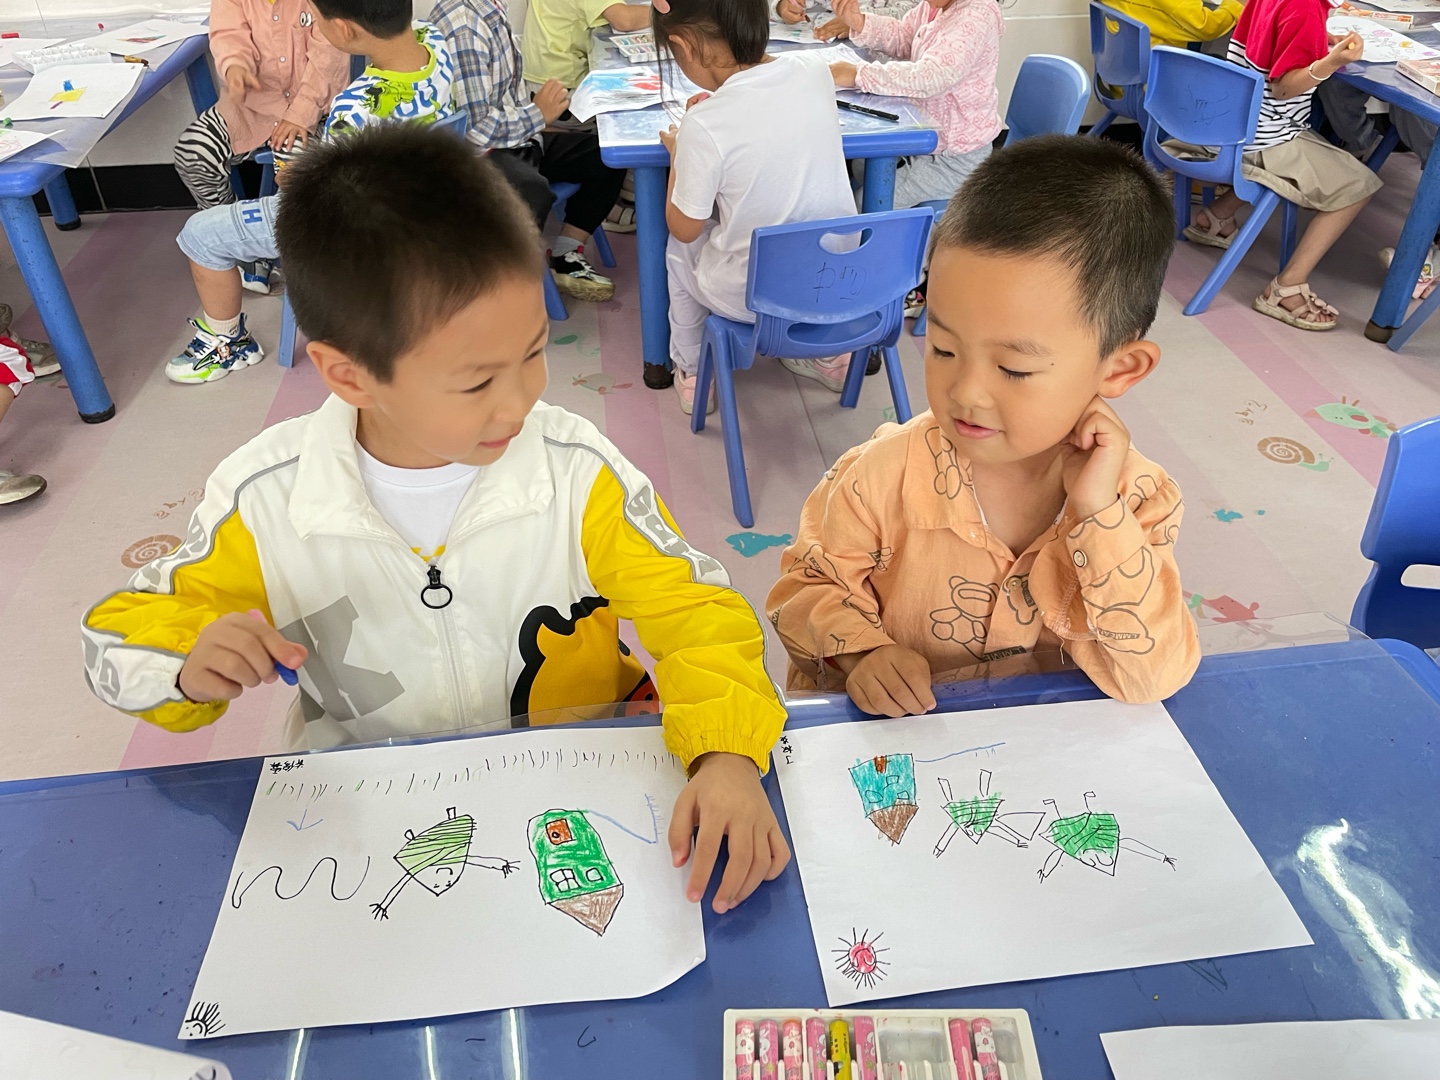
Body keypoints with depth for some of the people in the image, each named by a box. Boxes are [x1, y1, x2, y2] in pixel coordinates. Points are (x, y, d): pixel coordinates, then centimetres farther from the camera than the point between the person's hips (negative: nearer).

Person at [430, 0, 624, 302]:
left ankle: (565, 257, 6)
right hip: (482, 153, -10)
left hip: (516, 136, 10)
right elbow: (473, 127, -27)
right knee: (532, 192, -38)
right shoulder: (461, 26, -23)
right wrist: (538, 114, -15)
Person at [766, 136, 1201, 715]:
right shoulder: (882, 478, -17)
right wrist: (861, 653, -21)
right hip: (886, 739, -1)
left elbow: (1150, 681, -16)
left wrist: (1100, 515, -25)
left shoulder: (1138, 500, -12)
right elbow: (811, 585, -2)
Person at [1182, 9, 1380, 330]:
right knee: (1356, 186, -2)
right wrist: (1331, 62, -38)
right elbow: (1282, 87, -24)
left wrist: (1326, 42, 10)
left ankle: (1215, 217, 25)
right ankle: (1286, 289, -8)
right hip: (1265, 141, -9)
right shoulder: (1304, 8, -23)